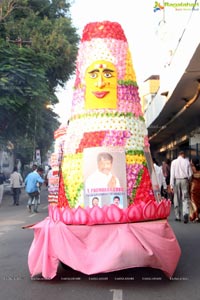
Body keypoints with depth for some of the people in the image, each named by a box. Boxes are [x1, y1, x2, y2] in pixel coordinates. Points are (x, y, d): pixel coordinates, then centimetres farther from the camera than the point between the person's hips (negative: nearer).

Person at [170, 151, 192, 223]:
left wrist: (171, 185, -4)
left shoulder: (174, 162, 0)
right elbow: (190, 173, 2)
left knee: (177, 199, 9)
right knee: (185, 198, 2)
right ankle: (186, 213, -20)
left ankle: (178, 216, 15)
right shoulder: (187, 161, 2)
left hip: (176, 180, 0)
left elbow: (172, 174, -4)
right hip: (184, 180, 0)